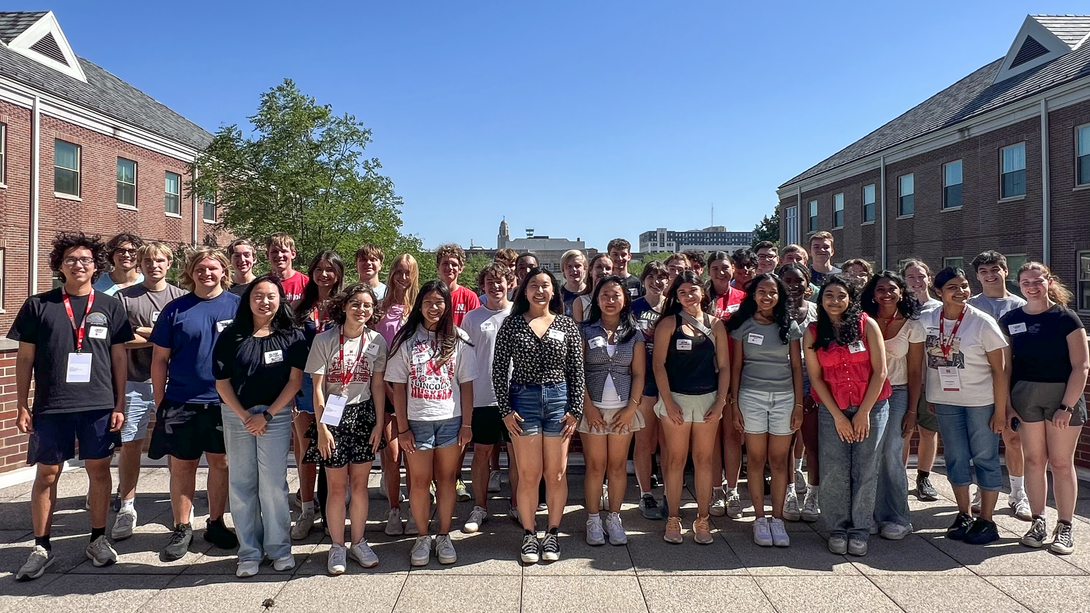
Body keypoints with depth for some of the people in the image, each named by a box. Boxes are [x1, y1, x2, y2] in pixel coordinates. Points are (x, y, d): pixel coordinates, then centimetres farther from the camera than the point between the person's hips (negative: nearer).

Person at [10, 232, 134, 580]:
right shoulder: (38, 306, 3)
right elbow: (25, 359, 6)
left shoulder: (110, 307, 5)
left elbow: (118, 358, 7)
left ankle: (98, 539, 20)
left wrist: (119, 404, 3)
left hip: (99, 406, 1)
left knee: (99, 469, 7)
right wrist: (21, 407, 2)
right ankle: (41, 548, 17)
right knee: (47, 474, 5)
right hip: (50, 407, 0)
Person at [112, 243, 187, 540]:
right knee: (130, 446, 4)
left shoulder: (181, 297, 6)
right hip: (134, 382, 0)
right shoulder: (125, 297, 4)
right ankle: (127, 508, 17)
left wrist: (141, 332, -8)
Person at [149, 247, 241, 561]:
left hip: (225, 402, 0)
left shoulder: (238, 306, 2)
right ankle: (181, 529, 21)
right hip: (181, 402, 0)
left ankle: (216, 523, 25)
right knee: (182, 465, 7)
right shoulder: (176, 309, 2)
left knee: (220, 462, 10)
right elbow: (160, 359, 4)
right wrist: (160, 401, 2)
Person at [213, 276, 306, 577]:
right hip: (237, 415, 2)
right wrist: (244, 416, -6)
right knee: (241, 485, 6)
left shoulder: (293, 336, 0)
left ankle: (279, 548, 13)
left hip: (276, 415, -2)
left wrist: (267, 415, -8)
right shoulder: (230, 336, 3)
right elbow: (222, 382, 3)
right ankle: (249, 552, 17)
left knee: (274, 484, -1)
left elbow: (295, 380, -4)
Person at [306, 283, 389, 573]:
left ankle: (358, 542, 24)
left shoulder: (376, 341, 0)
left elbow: (377, 385, 4)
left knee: (360, 484, 9)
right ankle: (337, 546, 18)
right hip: (333, 417, -2)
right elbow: (318, 387, -7)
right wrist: (321, 427, -11)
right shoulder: (324, 340, -8)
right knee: (337, 485, 3)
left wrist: (379, 423, 1)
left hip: (363, 416, 2)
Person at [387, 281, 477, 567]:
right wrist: (403, 428, -4)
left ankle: (444, 537, 22)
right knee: (419, 481, 6)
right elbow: (398, 387, 0)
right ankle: (423, 537, 22)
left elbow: (466, 384, 3)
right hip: (417, 421, 0)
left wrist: (467, 424, -2)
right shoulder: (406, 339, 1)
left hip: (451, 421, 0)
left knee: (446, 479, 8)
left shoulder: (458, 340, 2)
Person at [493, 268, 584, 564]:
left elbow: (576, 371, 4)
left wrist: (575, 410, -2)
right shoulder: (512, 324, 1)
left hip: (559, 399, 1)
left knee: (556, 474, 7)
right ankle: (529, 535, 20)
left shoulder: (567, 325, 4)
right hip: (523, 400, -1)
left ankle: (553, 534, 23)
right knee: (528, 474, 3)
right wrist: (505, 409, -6)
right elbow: (499, 368, 0)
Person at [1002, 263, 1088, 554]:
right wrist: (1005, 404, 0)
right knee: (1034, 460, 8)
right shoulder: (1010, 320, 4)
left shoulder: (1066, 318, -5)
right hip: (1025, 396, 2)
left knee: (1061, 462, 3)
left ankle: (1064, 527, 14)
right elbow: (1005, 365, 6)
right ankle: (1038, 522, 19)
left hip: (1063, 395, -2)